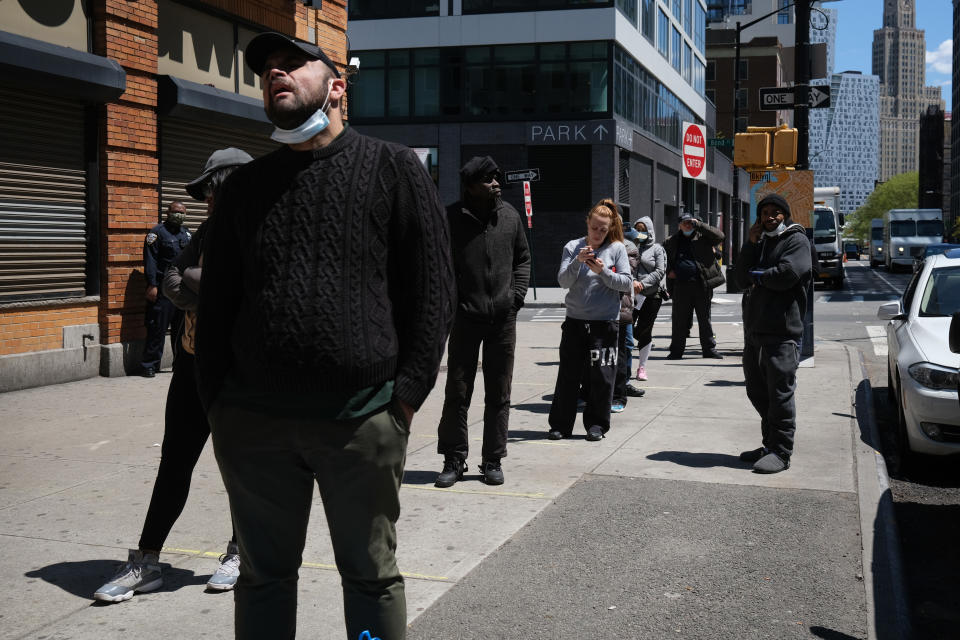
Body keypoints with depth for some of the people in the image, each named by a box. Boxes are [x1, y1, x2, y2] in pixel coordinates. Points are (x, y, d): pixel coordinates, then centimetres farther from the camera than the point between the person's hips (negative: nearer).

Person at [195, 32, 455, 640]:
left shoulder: (393, 168, 3)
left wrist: (408, 390, -7)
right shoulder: (246, 185, 14)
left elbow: (433, 288, -1)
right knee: (264, 575, 15)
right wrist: (216, 399, 6)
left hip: (363, 420, -3)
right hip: (253, 422, 4)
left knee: (372, 576, 10)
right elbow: (216, 299, 15)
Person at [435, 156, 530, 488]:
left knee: (499, 395, 8)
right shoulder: (452, 218, -6)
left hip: (503, 318, 3)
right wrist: (451, 301, -6)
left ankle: (493, 461, 19)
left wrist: (517, 293, 4)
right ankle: (454, 460, 16)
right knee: (457, 393, 4)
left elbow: (523, 258, 16)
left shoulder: (510, 215, 5)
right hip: (465, 318, -3)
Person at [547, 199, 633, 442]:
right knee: (568, 374, 3)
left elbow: (627, 283, -3)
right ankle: (561, 424, 13)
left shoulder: (617, 249, 2)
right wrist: (577, 261, -20)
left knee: (602, 375, 1)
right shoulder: (573, 247, 5)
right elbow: (563, 281, -3)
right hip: (575, 321, 1)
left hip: (605, 322, -1)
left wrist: (602, 271, -16)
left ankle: (596, 423, 14)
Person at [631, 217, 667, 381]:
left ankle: (642, 367, 15)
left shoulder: (657, 249, 7)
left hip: (651, 295, -1)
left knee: (644, 331, 2)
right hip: (630, 294, 1)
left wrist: (643, 284, -13)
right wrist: (633, 281, -18)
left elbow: (660, 271, -2)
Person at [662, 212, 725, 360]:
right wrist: (669, 271, 5)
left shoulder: (702, 237, 8)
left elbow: (719, 236, -7)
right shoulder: (671, 242, 13)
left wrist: (699, 225, -9)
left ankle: (709, 349, 16)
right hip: (681, 285, 1)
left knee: (704, 319, 7)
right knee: (679, 320, 4)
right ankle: (676, 350, 11)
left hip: (702, 285, -1)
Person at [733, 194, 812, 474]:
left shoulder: (796, 240, -2)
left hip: (782, 331, -8)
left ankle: (781, 452, 0)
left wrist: (758, 276, -3)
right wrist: (750, 245, 0)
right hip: (754, 328, 8)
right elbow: (741, 278, 10)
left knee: (779, 392, -6)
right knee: (758, 391, 13)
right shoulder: (759, 242, 21)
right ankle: (771, 445, 24)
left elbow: (788, 273, -19)